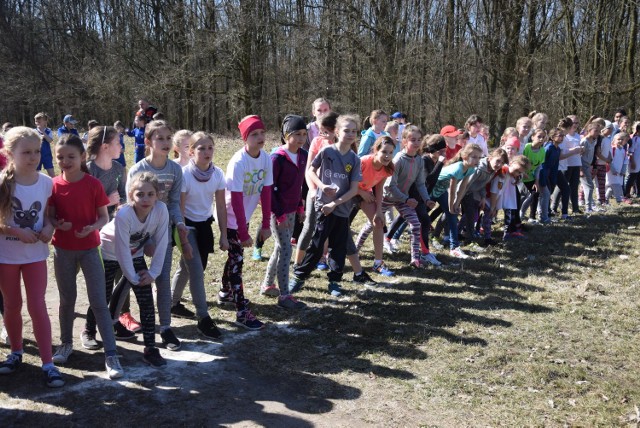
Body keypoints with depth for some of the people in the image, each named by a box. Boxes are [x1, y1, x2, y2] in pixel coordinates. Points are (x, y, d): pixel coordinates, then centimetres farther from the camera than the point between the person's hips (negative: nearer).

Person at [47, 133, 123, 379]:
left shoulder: (93, 184, -8)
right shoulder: (54, 185, -2)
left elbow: (104, 217, -3)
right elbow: (50, 216, 4)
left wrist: (92, 227, -24)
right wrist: (57, 224, -19)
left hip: (89, 248, -2)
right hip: (63, 249, 2)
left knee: (99, 302, -2)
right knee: (67, 299, 15)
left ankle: (111, 355, 1)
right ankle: (66, 343, 35)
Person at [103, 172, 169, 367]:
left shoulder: (161, 210, -26)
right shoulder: (123, 215, -35)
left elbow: (161, 243, -17)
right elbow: (122, 251, -28)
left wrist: (153, 272, -16)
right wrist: (133, 277, -20)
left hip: (135, 255, 3)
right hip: (109, 254, -3)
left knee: (146, 300, -4)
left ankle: (150, 349, 3)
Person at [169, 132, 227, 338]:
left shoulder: (218, 174, -10)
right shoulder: (184, 174, -22)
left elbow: (221, 206, -3)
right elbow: (179, 210, -19)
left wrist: (223, 235, -3)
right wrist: (183, 241, -19)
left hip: (205, 224, 5)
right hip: (187, 225, -5)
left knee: (187, 266, 18)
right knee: (196, 270, -11)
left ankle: (174, 303, 38)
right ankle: (203, 318, -3)